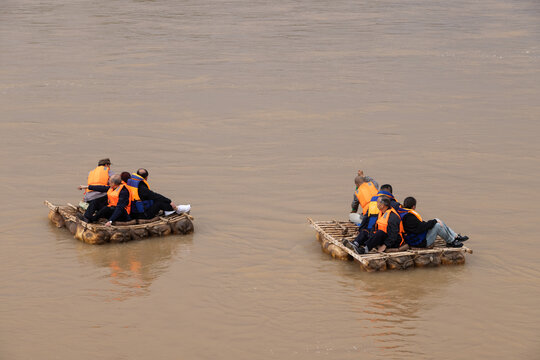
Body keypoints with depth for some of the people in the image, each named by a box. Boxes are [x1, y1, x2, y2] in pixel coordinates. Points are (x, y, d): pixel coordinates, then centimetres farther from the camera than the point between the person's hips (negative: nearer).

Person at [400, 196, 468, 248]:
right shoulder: (409, 217, -27)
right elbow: (421, 228, -28)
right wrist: (434, 221, -16)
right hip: (420, 242, -11)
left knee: (437, 222, 9)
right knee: (437, 225, -20)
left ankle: (455, 236, 13)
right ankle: (451, 242, -1)